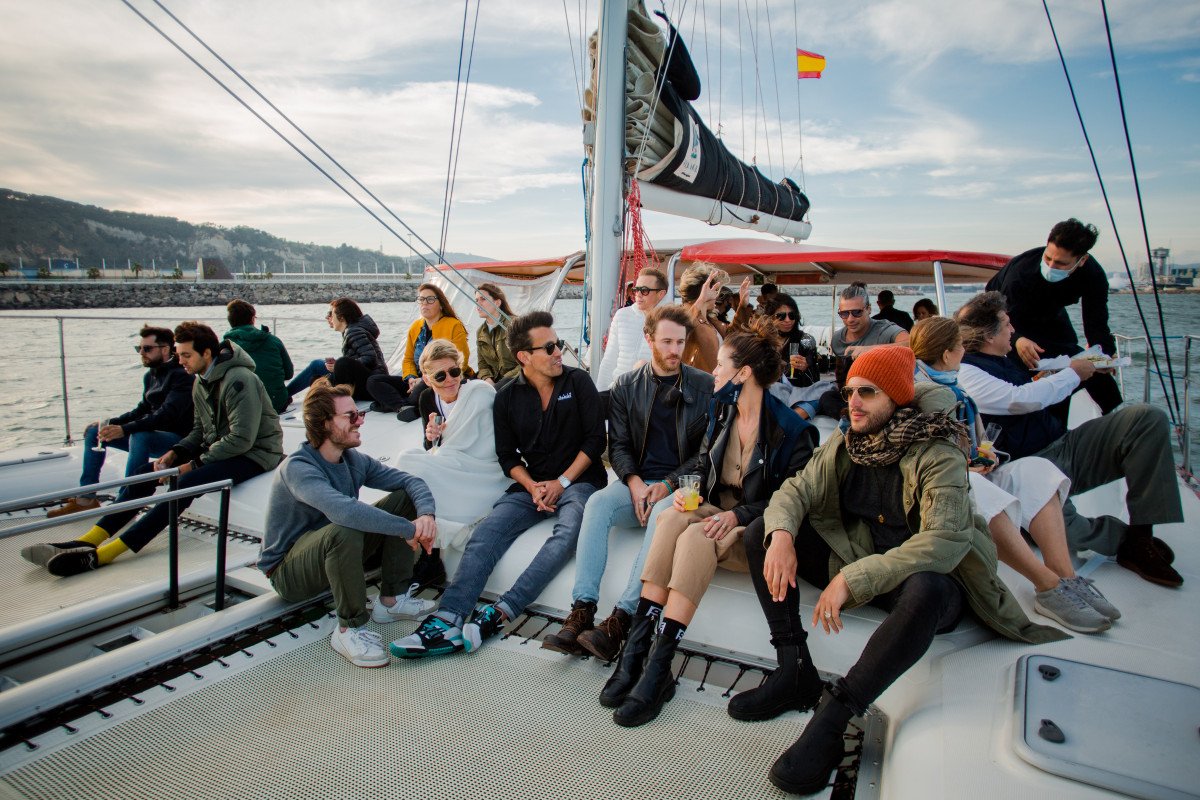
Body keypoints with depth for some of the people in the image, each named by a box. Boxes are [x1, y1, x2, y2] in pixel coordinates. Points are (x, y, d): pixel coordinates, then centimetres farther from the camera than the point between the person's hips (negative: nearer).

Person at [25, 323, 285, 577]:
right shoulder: (201, 382, 10)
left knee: (186, 483, -29)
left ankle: (100, 556, -28)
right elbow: (200, 431, 17)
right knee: (145, 473, -1)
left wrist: (195, 464, -18)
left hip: (254, 454, -9)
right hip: (219, 449, 10)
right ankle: (87, 542, -3)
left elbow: (242, 439, -24)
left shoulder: (238, 380, -20)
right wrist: (174, 453, -2)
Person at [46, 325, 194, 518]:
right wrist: (110, 423, 6)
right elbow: (143, 409, 20)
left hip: (177, 438, -10)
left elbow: (167, 414, -29)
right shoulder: (151, 375, 12)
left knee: (139, 436, -38)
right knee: (94, 430, 10)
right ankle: (86, 499, 6)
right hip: (152, 436, 10)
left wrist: (124, 429, -35)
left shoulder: (181, 376, -17)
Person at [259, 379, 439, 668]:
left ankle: (392, 600, -3)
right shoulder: (298, 468, -26)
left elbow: (410, 481, -6)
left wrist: (427, 514, -28)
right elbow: (342, 510, -44)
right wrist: (408, 529, -39)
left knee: (403, 498, -6)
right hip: (288, 572, -7)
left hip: (335, 554, 8)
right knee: (343, 531, -40)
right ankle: (349, 629, -20)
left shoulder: (354, 460, -3)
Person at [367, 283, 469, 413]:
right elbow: (408, 359, 19)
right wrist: (411, 378, -4)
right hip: (418, 382, 7)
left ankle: (392, 403, -13)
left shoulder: (454, 326, -5)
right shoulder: (415, 327, 14)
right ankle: (404, 407, -27)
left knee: (423, 387, -40)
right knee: (372, 382, -8)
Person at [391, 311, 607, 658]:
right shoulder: (507, 396, 7)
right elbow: (507, 455, 8)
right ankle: (447, 619, -29)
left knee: (569, 531, -34)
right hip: (531, 485, 3)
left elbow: (595, 439, -2)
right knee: (485, 534, -20)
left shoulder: (578, 381, 1)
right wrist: (533, 487, -10)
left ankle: (498, 614, -37)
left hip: (577, 480, -3)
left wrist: (562, 482, -11)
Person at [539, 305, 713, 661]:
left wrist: (668, 485, -13)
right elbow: (618, 444, 8)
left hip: (680, 484, -2)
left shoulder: (704, 386, 2)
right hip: (637, 482, 3)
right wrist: (635, 483, -11)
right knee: (597, 503, -27)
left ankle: (621, 618, -36)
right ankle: (581, 614, -30)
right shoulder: (626, 385, 9)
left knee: (663, 514, -35)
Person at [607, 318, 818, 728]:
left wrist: (737, 515, -22)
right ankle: (635, 651, -32)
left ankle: (657, 670, -34)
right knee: (672, 517, -29)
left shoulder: (791, 429, -10)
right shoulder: (722, 411, 10)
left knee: (697, 537, -35)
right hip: (715, 510, 6)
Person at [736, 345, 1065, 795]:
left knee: (924, 589, -42)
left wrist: (853, 578, -37)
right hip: (856, 561, 6)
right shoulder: (843, 446, 0)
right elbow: (795, 490, -4)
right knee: (761, 532, -6)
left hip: (925, 578, -6)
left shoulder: (939, 456, -18)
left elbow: (944, 542, -31)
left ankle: (832, 717, -30)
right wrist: (781, 533, -28)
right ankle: (796, 672, -10)